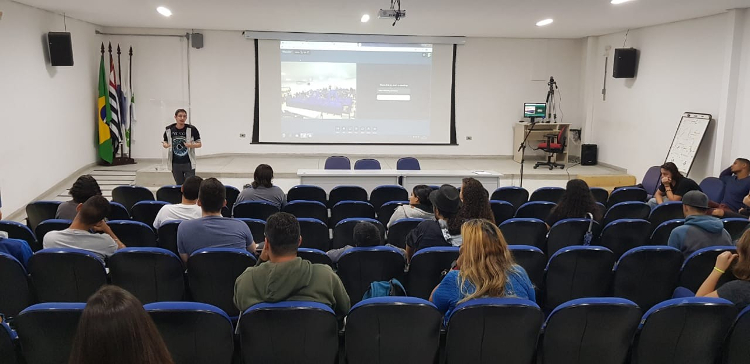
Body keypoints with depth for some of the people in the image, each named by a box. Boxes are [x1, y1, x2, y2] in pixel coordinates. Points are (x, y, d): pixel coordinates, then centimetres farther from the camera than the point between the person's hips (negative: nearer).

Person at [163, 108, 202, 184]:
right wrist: (165, 145, -11)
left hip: (188, 164, -2)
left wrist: (191, 145, -21)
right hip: (175, 164, 2)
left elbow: (199, 144, 0)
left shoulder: (192, 129, -6)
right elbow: (165, 142, 13)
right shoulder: (169, 130, 0)